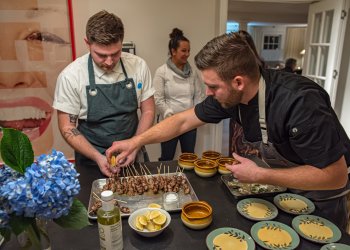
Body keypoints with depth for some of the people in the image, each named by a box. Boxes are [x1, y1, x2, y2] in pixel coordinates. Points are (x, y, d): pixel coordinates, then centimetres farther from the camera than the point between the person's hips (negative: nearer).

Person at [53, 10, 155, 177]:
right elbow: (67, 127, -10)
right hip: (91, 160, -1)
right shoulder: (70, 76, -17)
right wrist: (97, 157, -21)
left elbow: (148, 111, -3)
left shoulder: (138, 66, -11)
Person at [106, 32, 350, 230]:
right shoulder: (228, 95, -20)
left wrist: (259, 175, -32)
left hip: (321, 195, -5)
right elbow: (183, 121, -11)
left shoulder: (300, 102, -39)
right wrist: (135, 142, -13)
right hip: (282, 184, 5)